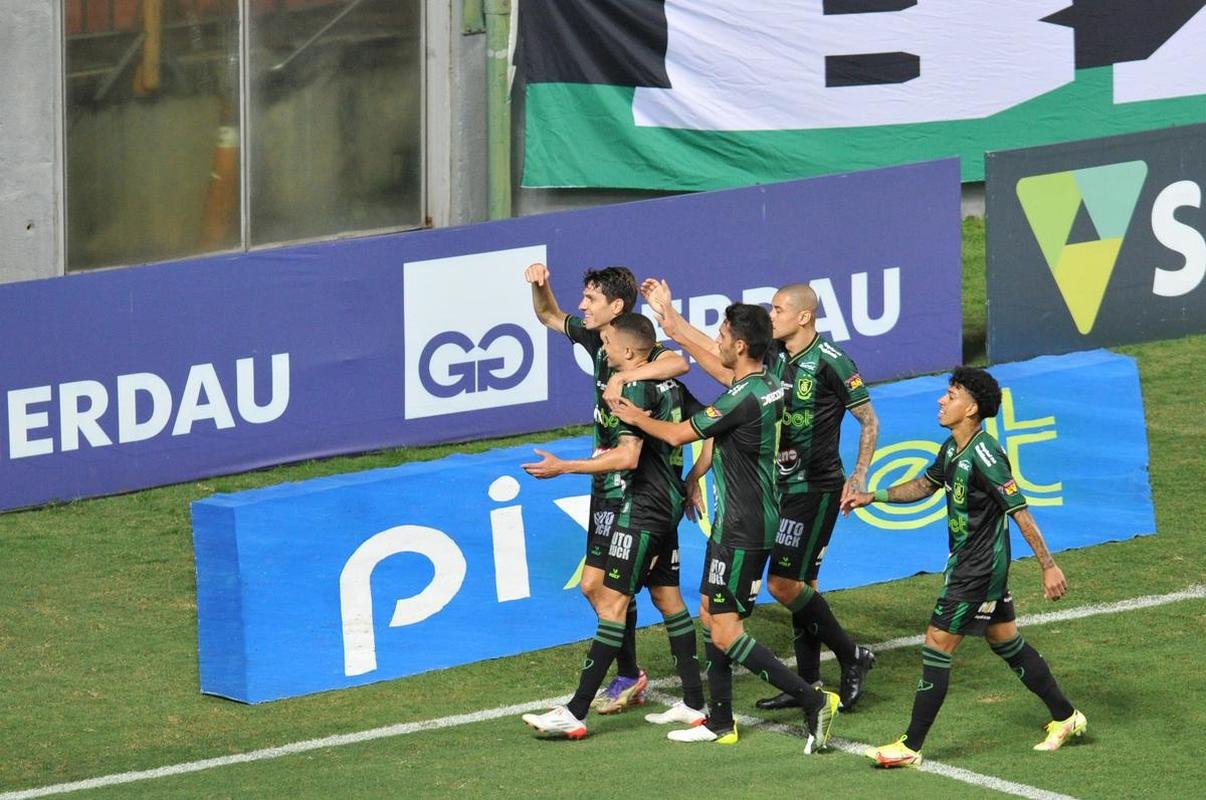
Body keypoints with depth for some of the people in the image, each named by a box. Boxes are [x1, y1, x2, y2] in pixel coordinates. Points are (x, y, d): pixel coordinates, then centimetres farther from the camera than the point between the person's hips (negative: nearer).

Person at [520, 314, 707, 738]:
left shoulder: (638, 390, -17)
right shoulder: (670, 384, 10)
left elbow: (628, 458, -25)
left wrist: (563, 467, -21)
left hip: (643, 508, -10)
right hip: (670, 504, 10)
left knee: (611, 603, -11)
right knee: (667, 597, 16)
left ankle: (575, 713, -14)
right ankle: (694, 703, 18)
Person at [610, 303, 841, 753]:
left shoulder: (744, 398, -23)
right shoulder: (767, 386, 7)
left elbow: (678, 434, -13)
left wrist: (637, 418, 4)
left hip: (742, 527, -10)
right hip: (738, 521, 10)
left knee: (725, 632, -9)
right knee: (710, 613, 17)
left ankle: (813, 701, -12)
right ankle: (720, 723, 22)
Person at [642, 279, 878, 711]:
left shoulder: (831, 362, -14)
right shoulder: (773, 354, 6)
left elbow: (869, 420, -8)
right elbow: (713, 353, 11)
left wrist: (859, 475, -16)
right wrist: (669, 315, 6)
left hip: (816, 488, -8)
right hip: (785, 485, 8)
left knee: (784, 583, -11)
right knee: (801, 583, 10)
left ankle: (852, 656, 1)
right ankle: (807, 683, 15)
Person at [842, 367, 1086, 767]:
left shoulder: (983, 455, -23)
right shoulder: (952, 448, 6)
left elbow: (1021, 512, -23)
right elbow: (924, 485, 25)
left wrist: (1048, 566, -24)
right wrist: (872, 497, 18)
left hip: (979, 568, -10)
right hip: (967, 563, 10)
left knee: (937, 644, -7)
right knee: (1005, 641, 19)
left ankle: (910, 746, -2)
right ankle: (1065, 717, 30)